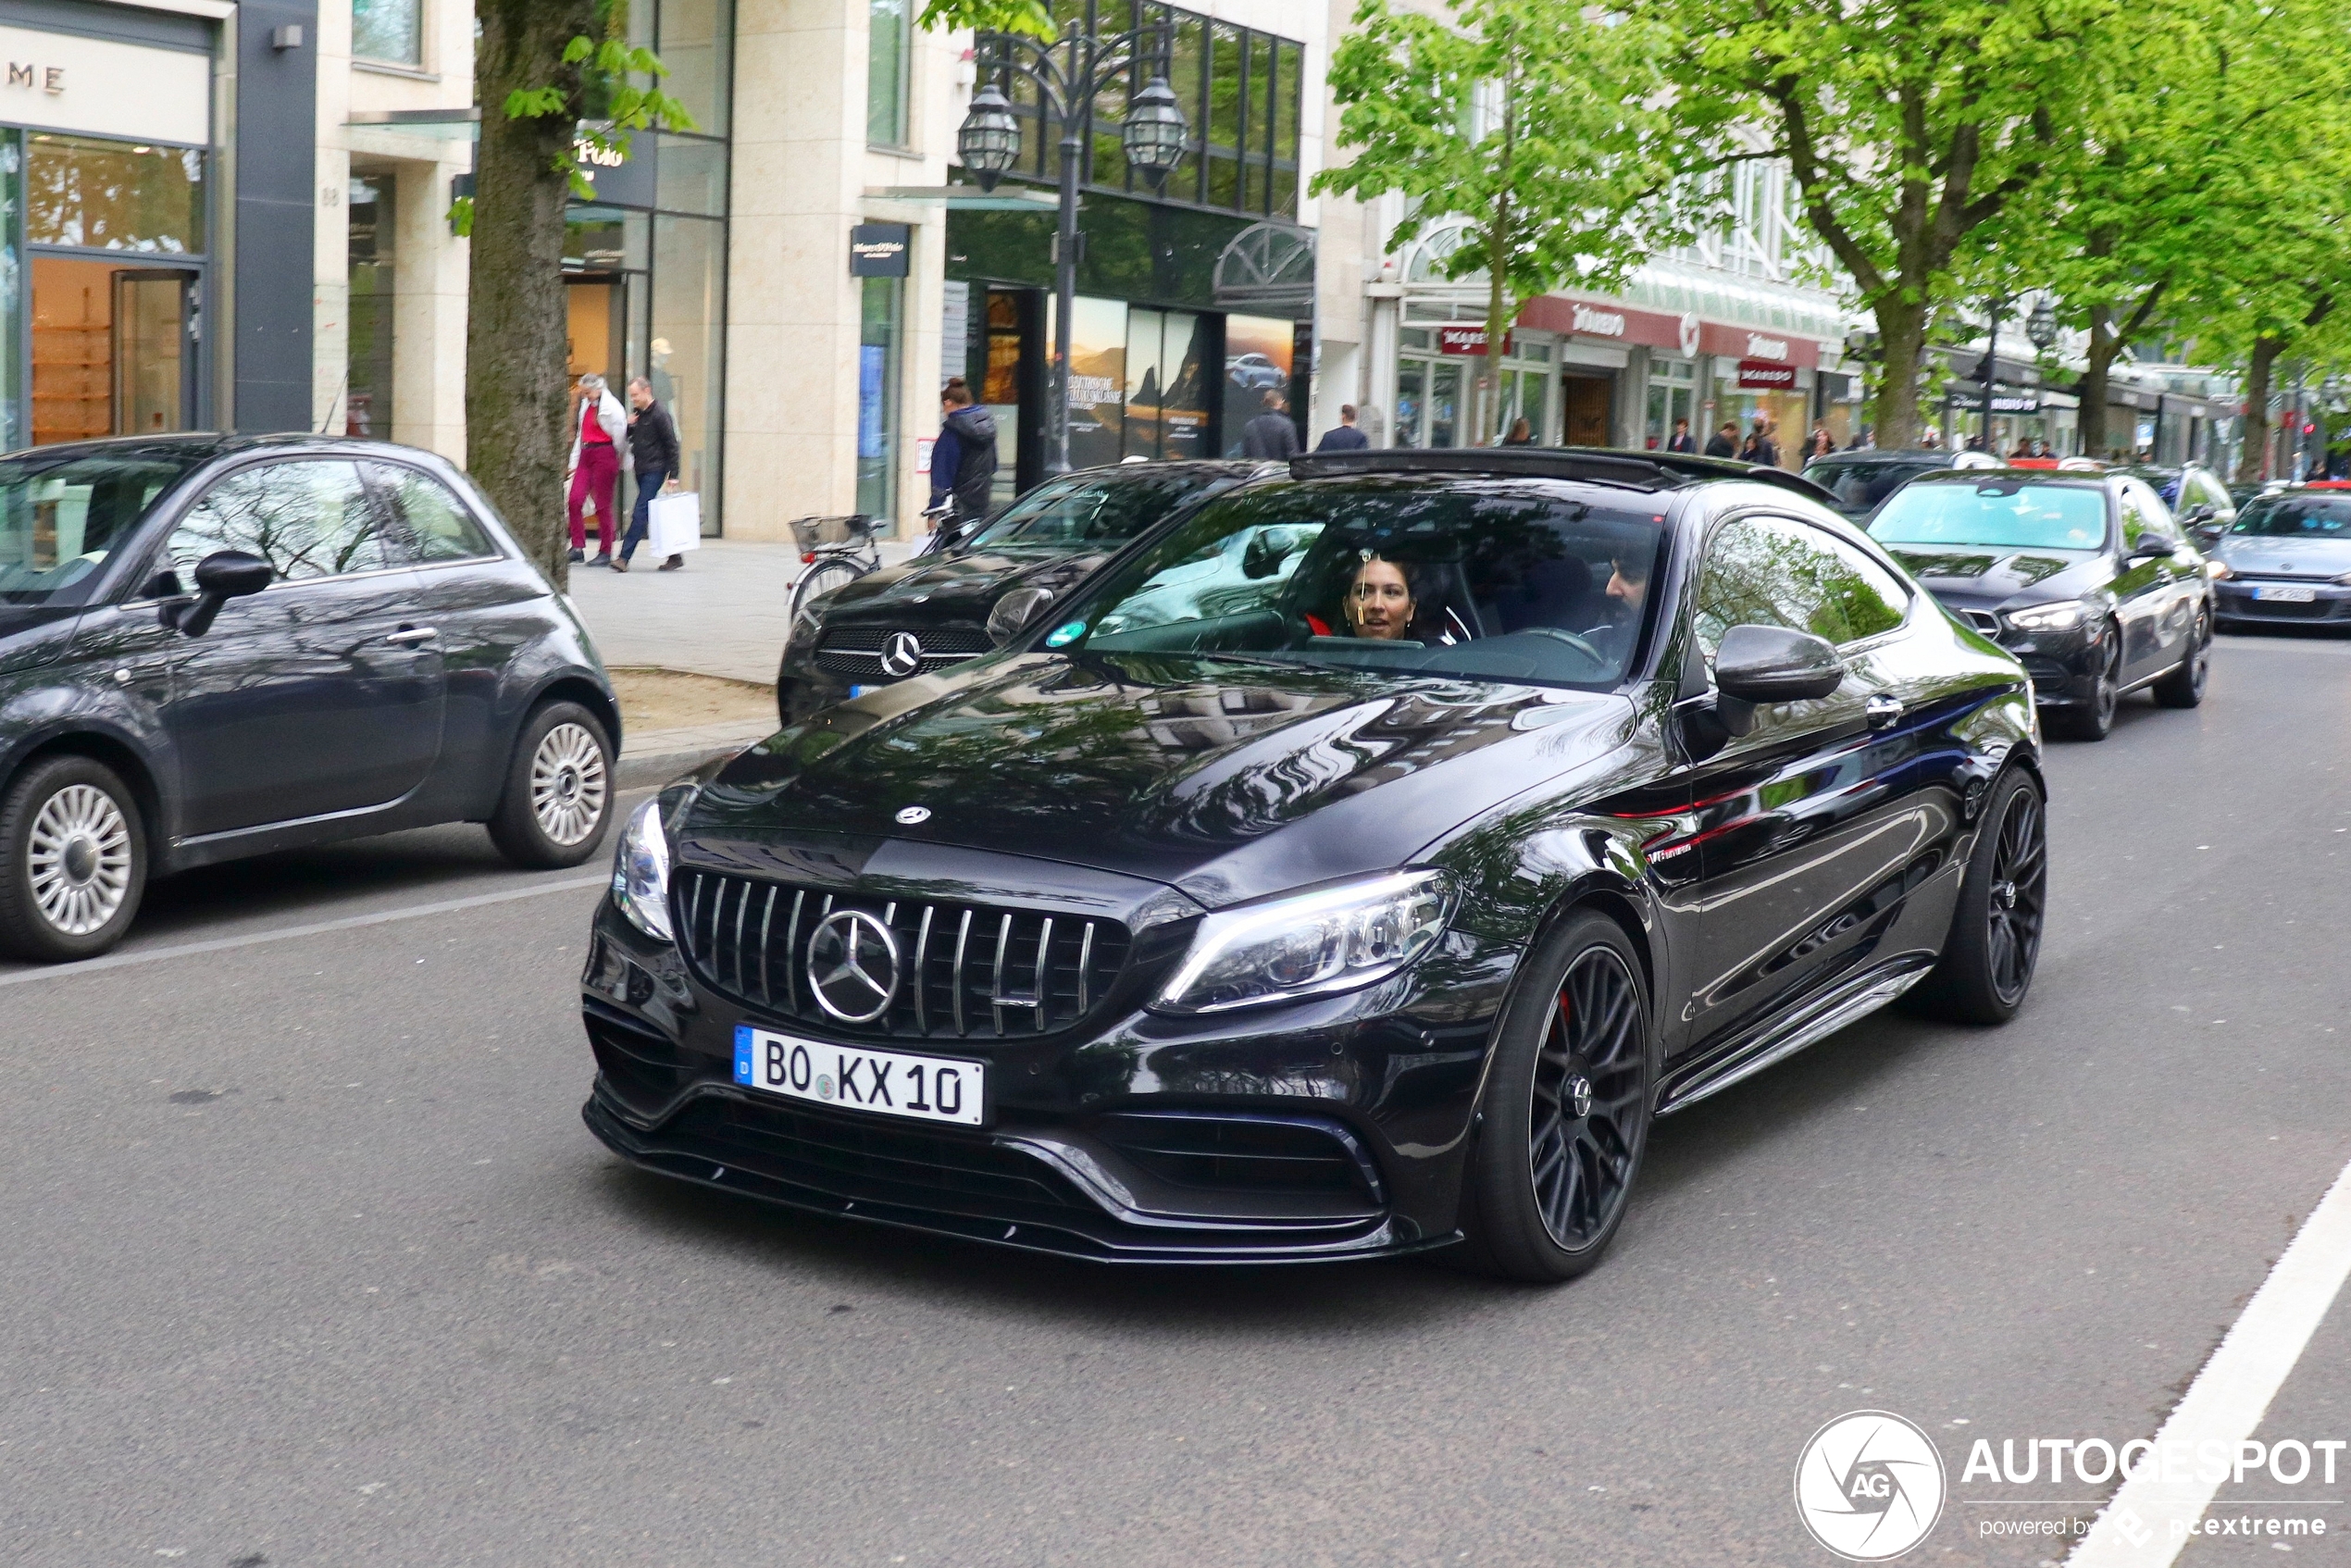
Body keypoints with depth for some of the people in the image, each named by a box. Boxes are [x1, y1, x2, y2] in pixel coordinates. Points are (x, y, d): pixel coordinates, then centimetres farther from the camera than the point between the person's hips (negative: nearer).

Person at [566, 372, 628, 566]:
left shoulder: (611, 407, -9)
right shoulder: (586, 404, 15)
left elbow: (619, 436, -7)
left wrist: (617, 462, -2)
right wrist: (575, 460, 17)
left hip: (604, 454, -7)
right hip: (586, 455, 7)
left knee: (602, 504, -3)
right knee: (575, 499, -4)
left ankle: (605, 552, 5)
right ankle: (578, 547, -1)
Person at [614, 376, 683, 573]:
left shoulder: (660, 415, -11)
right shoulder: (639, 414, 13)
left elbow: (672, 445, -12)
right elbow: (630, 438, 23)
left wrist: (673, 475, -14)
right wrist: (629, 425, 1)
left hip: (655, 470, -9)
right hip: (641, 469, 9)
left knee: (640, 513, -12)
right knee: (653, 515, 10)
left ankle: (624, 558, -17)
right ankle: (674, 555, 17)